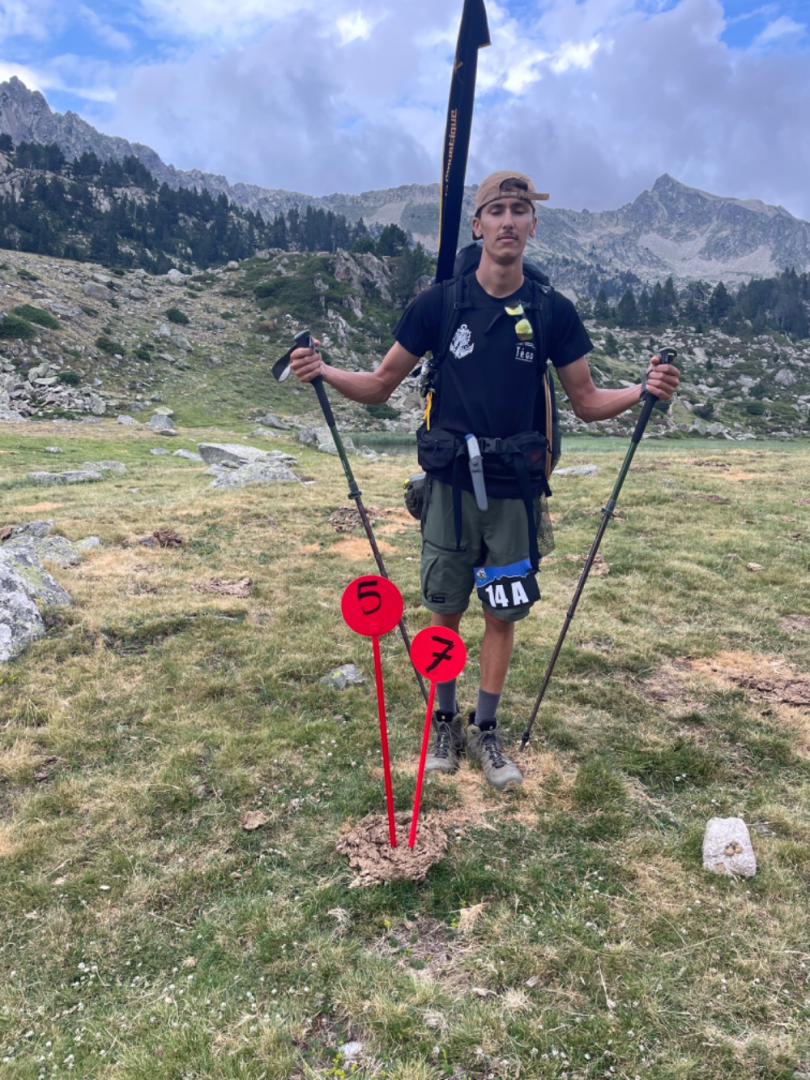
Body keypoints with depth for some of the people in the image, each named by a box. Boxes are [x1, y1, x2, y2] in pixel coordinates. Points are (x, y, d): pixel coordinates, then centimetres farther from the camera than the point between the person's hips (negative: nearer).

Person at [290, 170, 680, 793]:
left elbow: (587, 403, 5)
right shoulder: (439, 304, -3)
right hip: (451, 484, 0)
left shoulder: (554, 313, 0)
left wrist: (643, 392, -13)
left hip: (515, 489, 1)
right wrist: (323, 372, -15)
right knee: (445, 609, 8)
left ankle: (486, 730, 27)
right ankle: (445, 722, 28)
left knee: (504, 614, 8)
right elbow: (381, 386, 2)